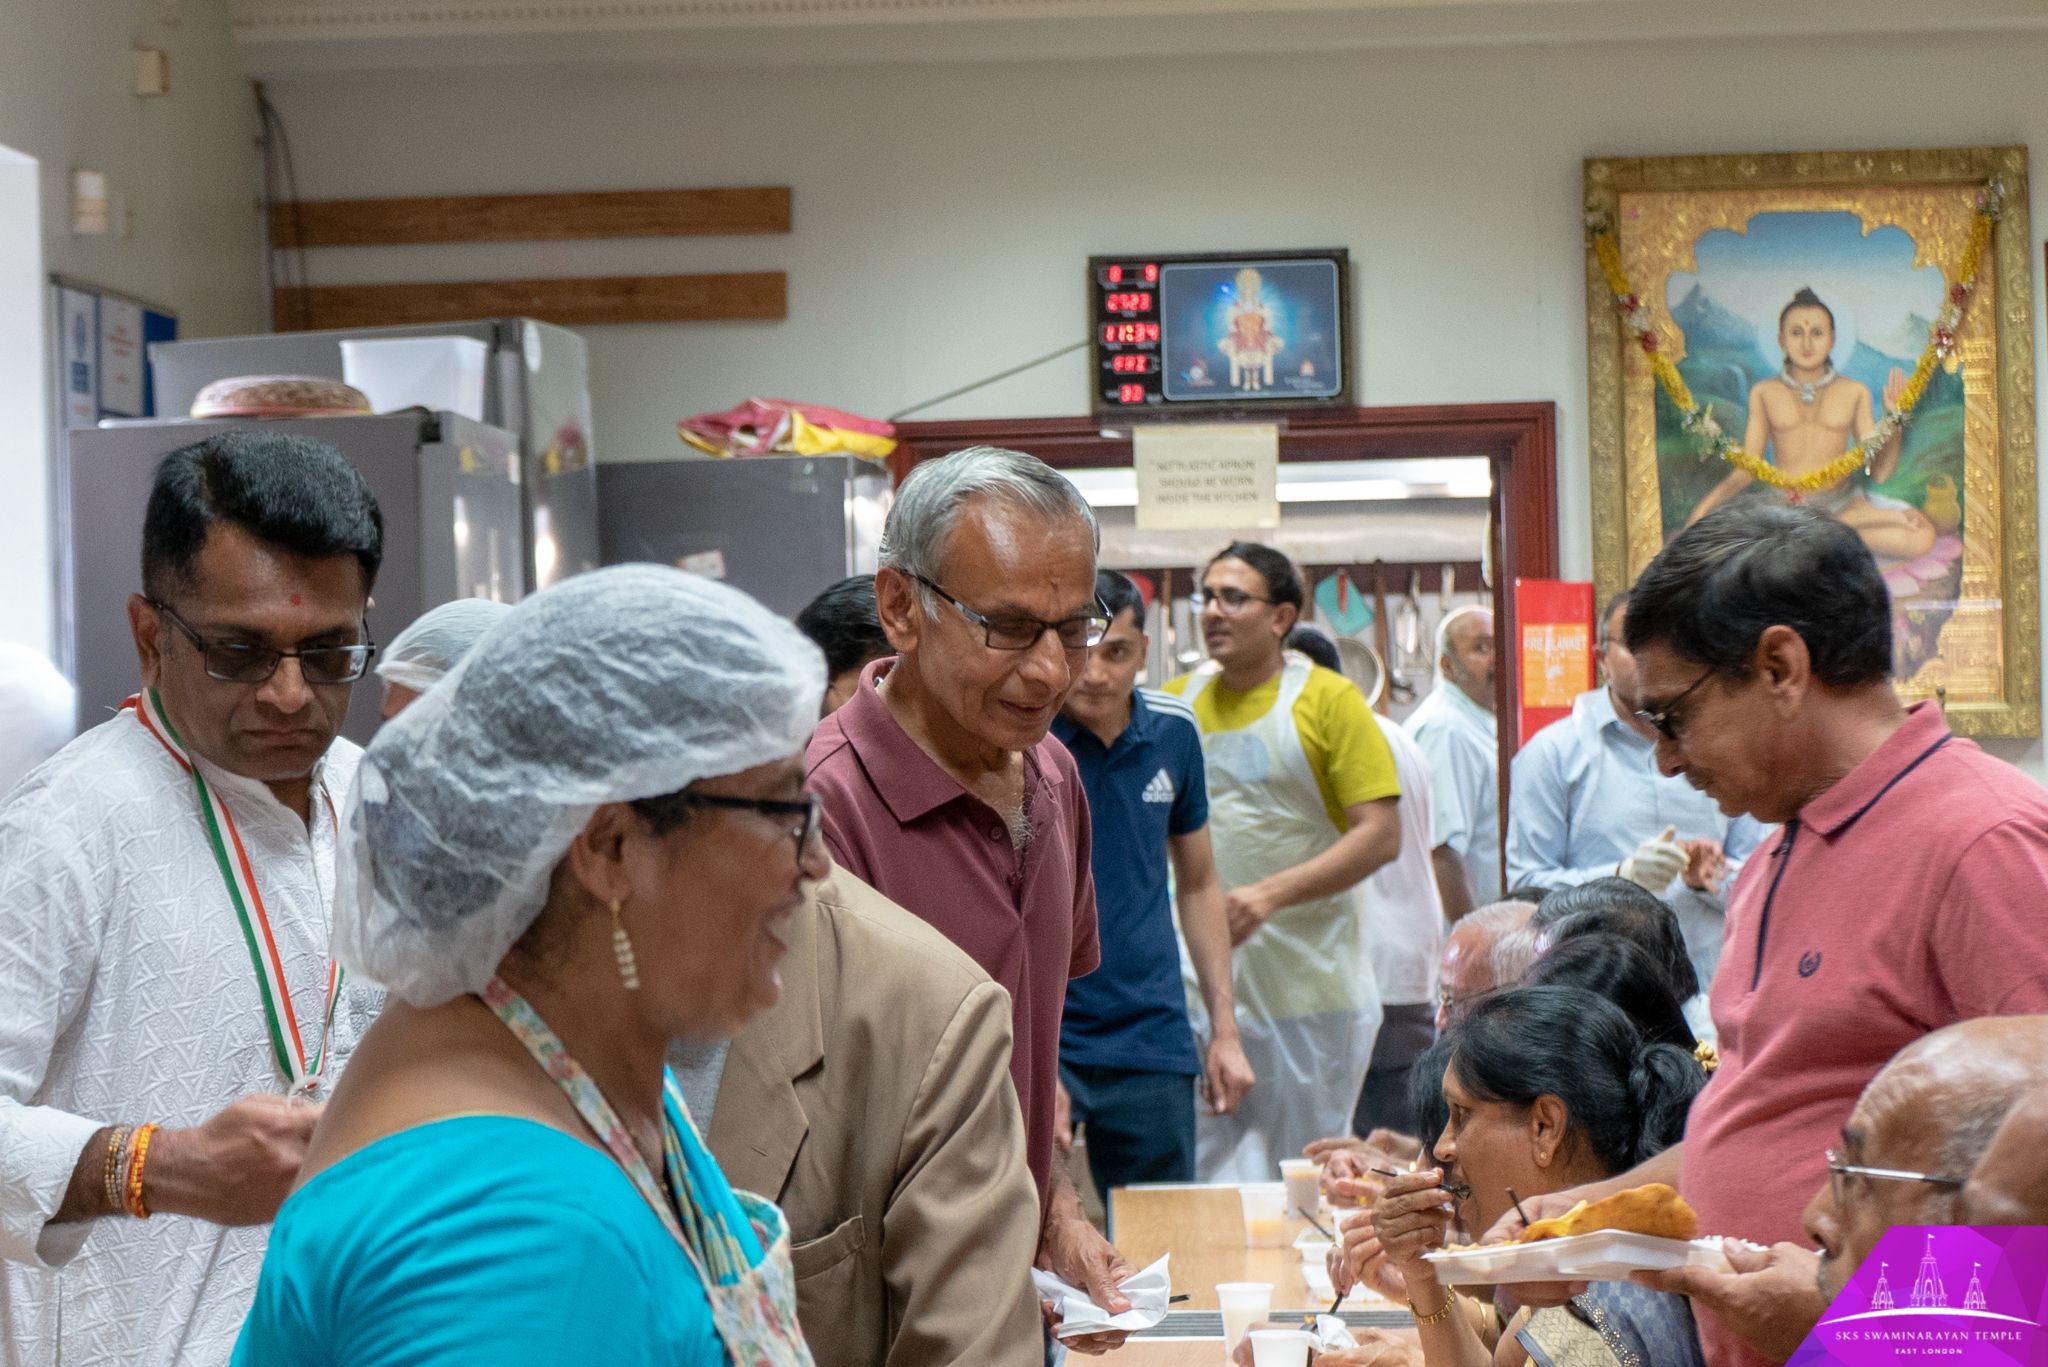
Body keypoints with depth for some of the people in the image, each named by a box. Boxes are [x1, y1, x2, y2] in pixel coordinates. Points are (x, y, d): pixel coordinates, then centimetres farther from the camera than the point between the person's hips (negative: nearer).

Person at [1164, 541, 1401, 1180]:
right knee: (1202, 1176, -2)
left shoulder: (1328, 700, -2)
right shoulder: (1175, 702, 10)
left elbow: (1381, 835, -9)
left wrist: (1270, 895, -19)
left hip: (1309, 985, -3)